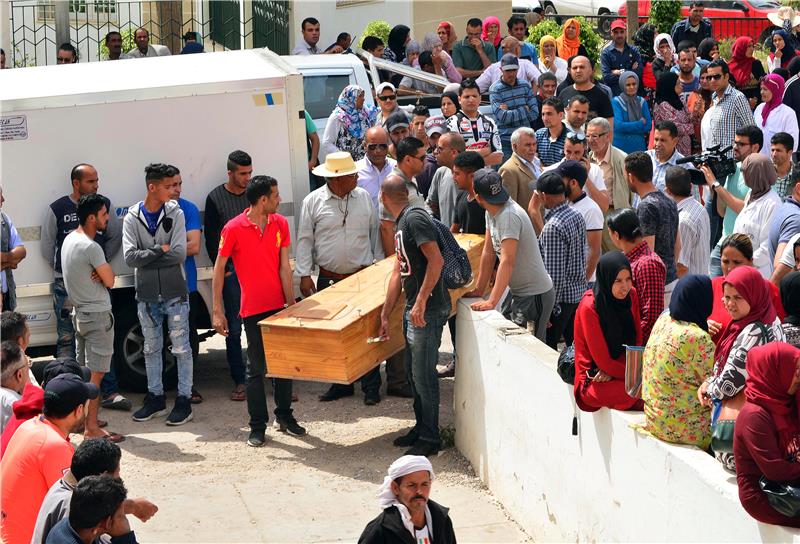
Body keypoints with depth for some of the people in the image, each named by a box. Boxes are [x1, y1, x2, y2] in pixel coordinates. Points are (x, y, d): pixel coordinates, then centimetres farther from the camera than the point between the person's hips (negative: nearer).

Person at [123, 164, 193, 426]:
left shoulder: (175, 214, -4)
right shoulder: (132, 218, -1)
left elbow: (180, 254, -14)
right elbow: (130, 257, -13)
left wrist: (147, 255, -12)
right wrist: (160, 250, -16)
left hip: (174, 293, -2)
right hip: (147, 295, 2)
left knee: (181, 348, 1)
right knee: (151, 348, 12)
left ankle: (184, 400, 8)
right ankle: (155, 398, 24)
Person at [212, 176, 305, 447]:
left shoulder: (280, 224, 2)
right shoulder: (233, 229, -11)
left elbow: (284, 268, 2)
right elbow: (219, 270, -5)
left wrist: (292, 304, -2)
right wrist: (218, 311, -7)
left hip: (279, 305, 4)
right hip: (253, 309, -4)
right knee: (257, 368, 1)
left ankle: (284, 416, 28)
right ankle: (257, 426, 11)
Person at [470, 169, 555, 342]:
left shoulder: (509, 216, -27)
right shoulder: (491, 212, 2)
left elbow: (507, 262, -31)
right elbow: (489, 252, 8)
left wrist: (491, 302, -32)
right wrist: (479, 289, 9)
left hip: (534, 295, -9)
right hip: (516, 291, 9)